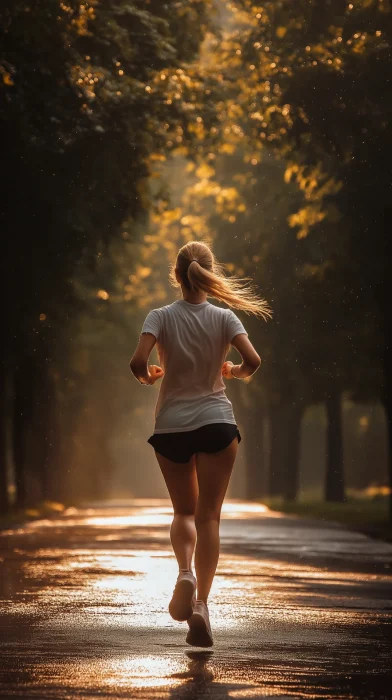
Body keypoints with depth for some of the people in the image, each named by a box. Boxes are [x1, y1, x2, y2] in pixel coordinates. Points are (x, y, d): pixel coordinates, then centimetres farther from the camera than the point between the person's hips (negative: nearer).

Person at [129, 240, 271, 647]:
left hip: (171, 426, 1)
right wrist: (234, 372, 7)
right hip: (216, 422, -1)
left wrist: (148, 376, 4)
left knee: (183, 511, 17)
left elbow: (138, 362, -19)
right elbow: (252, 361, -16)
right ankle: (201, 603, -9)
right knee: (208, 515, 3)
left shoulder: (161, 317, -6)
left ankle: (186, 571, -13)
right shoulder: (224, 318, -4)